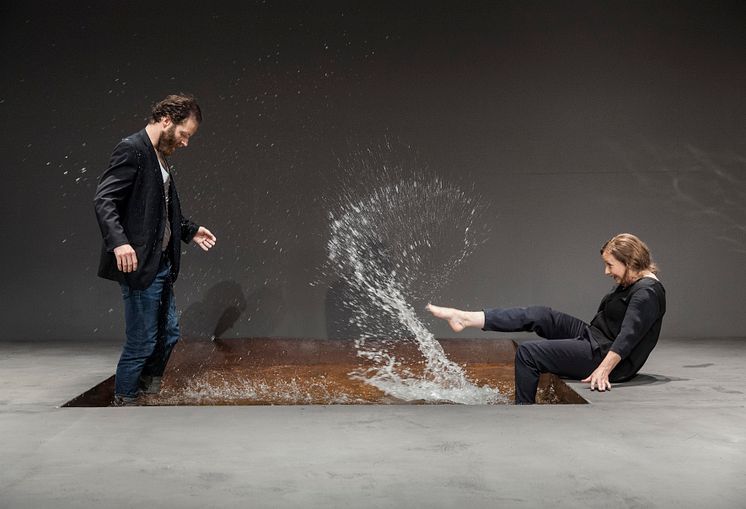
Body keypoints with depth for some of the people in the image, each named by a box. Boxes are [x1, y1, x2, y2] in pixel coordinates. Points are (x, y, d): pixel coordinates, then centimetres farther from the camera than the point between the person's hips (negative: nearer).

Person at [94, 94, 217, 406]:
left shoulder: (160, 157, 16)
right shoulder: (133, 150, -13)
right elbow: (104, 199, -22)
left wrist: (189, 231, 17)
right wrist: (119, 241, -34)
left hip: (161, 264, 10)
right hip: (139, 264, -10)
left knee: (168, 334, 16)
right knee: (142, 342, -2)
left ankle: (149, 389, 32)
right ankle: (124, 402, 14)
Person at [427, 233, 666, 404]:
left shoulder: (647, 293, -19)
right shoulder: (629, 284, 12)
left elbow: (627, 338, -27)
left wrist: (603, 370, -32)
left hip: (607, 357, -10)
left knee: (528, 353, -14)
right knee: (538, 316, 0)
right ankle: (465, 318, -4)